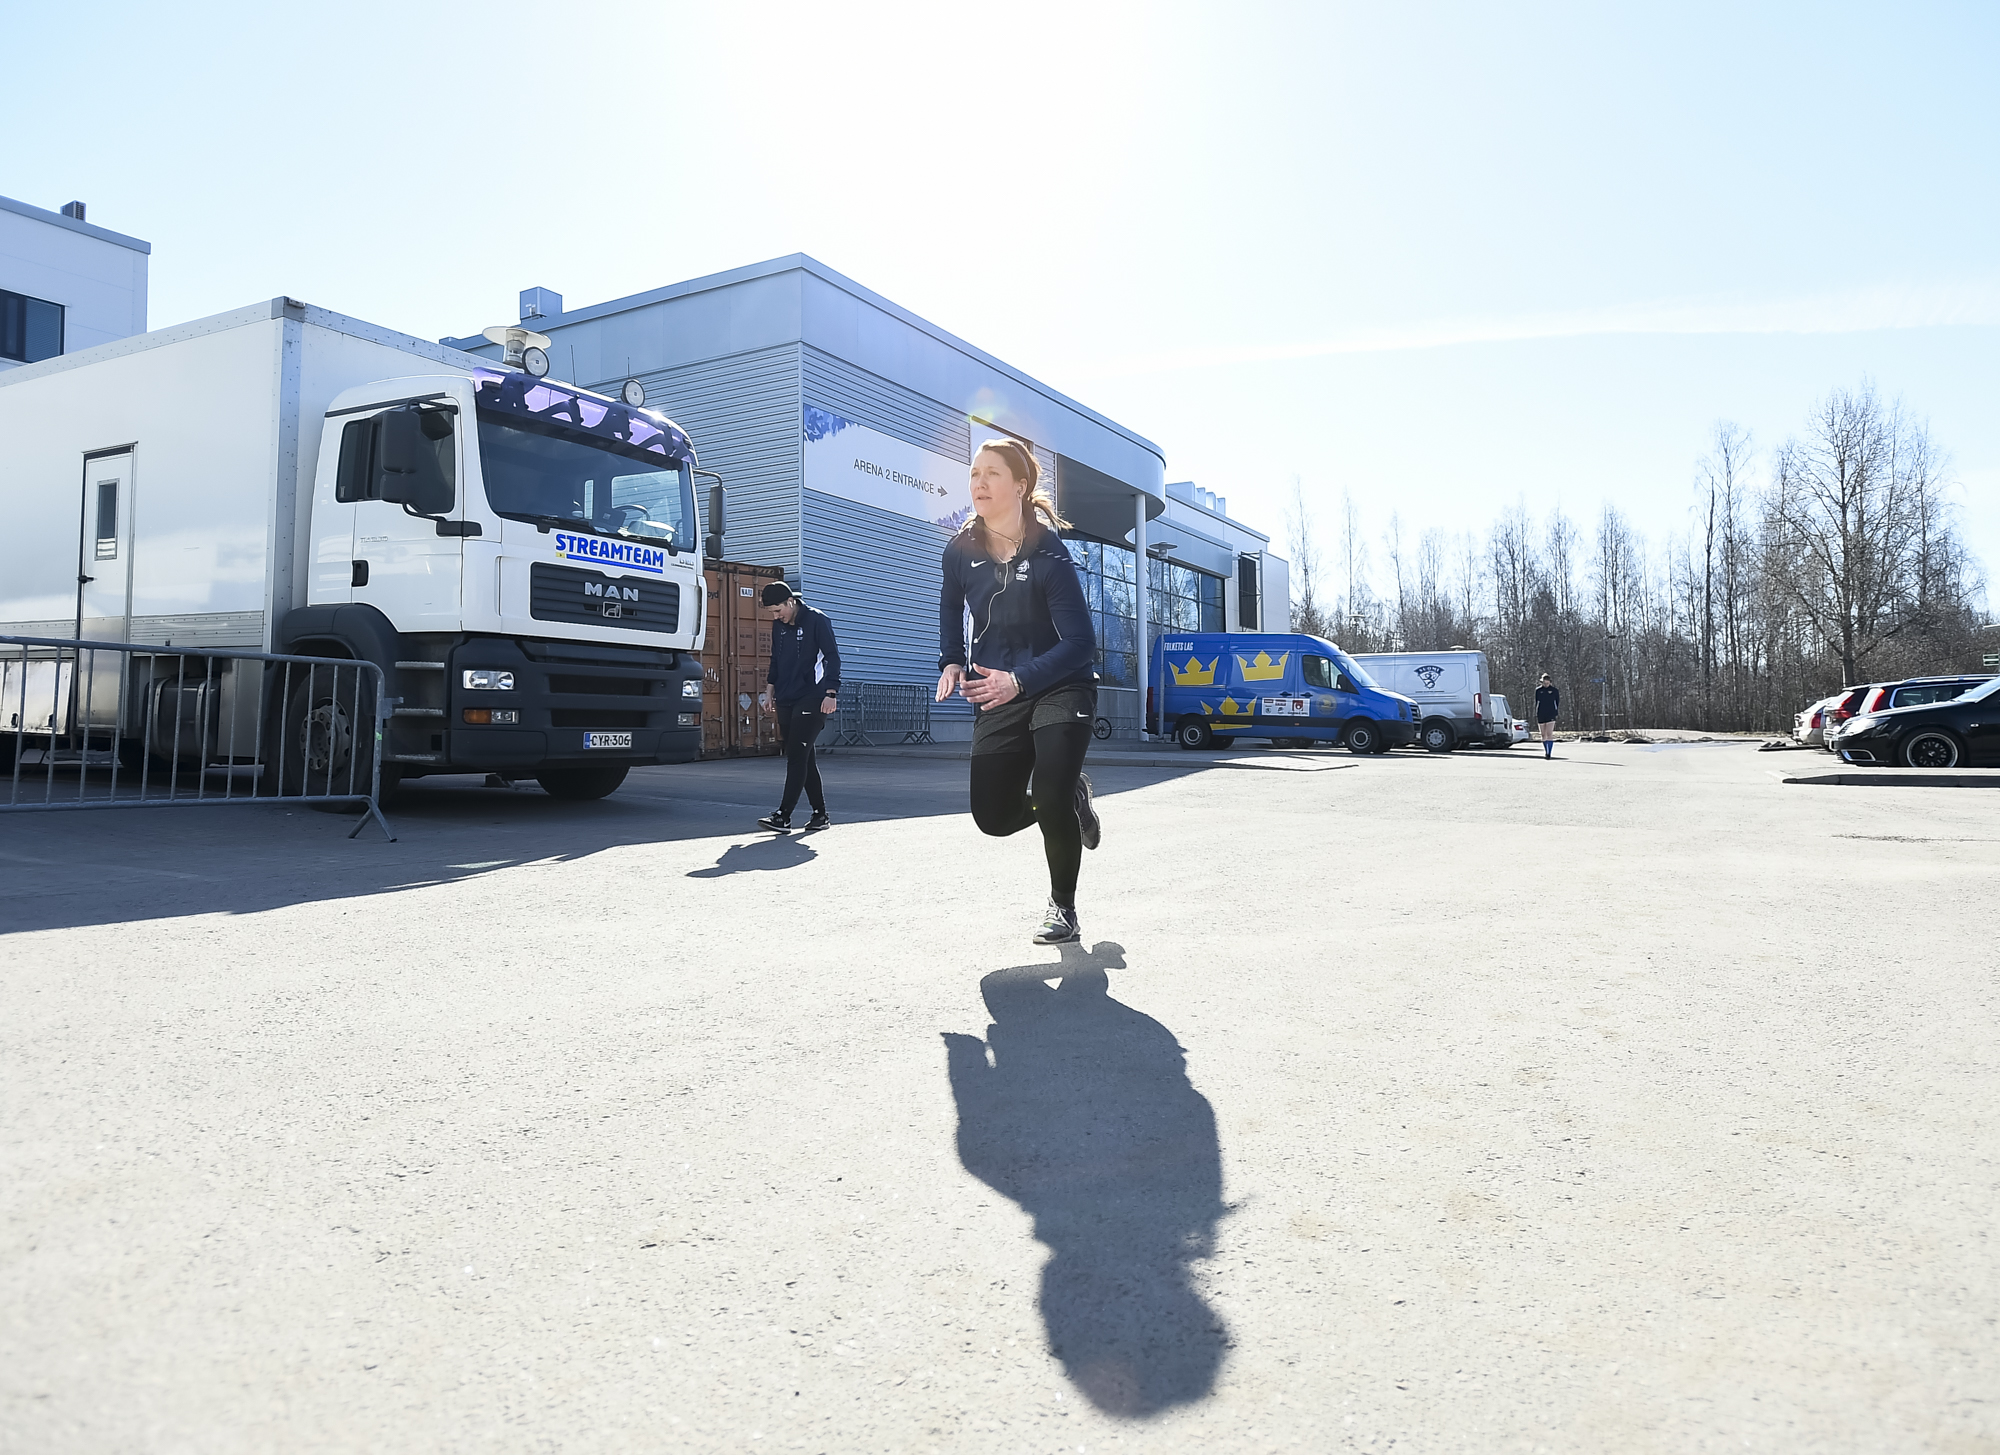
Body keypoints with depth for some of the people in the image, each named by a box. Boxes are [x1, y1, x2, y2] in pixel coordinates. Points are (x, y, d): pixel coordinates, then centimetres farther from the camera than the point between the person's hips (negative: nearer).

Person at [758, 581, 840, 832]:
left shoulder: (817, 620, -8)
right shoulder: (778, 625, 12)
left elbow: (832, 657, -10)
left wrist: (831, 693, -17)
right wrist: (771, 692, 19)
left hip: (812, 699, -7)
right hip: (786, 701, 7)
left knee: (796, 756, -13)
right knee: (804, 757, 8)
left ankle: (784, 816, -16)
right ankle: (820, 813, 15)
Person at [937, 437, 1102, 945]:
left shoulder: (1049, 554, -18)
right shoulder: (960, 552, -5)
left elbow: (1080, 643, -22)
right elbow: (951, 608, 19)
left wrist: (1020, 680, -33)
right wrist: (951, 662, 4)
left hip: (1060, 688, -5)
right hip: (997, 695, 5)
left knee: (1049, 800, -20)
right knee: (994, 816, 2)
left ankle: (1063, 909, 7)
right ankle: (1071, 797, 35)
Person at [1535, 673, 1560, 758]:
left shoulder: (1554, 690, 0)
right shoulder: (1538, 690, 5)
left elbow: (1557, 702, 7)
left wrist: (1556, 712, 2)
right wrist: (1535, 715, 8)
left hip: (1551, 714, -3)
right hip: (1541, 714, 3)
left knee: (1549, 734, -14)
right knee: (1543, 735, 9)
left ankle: (1549, 753, -16)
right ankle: (1546, 751, 24)